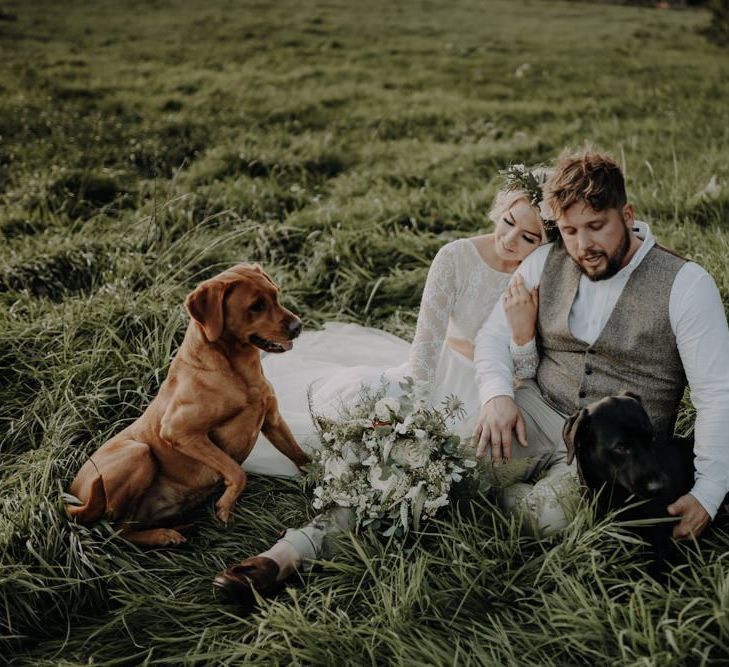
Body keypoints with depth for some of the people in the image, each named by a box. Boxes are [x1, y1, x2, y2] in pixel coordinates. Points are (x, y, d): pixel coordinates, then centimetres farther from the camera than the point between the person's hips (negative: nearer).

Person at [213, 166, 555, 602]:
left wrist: (525, 329, -26)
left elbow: (527, 381, -8)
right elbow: (425, 347, -13)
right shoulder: (457, 258, -11)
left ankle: (302, 545, -41)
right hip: (441, 376, 4)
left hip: (490, 399, -3)